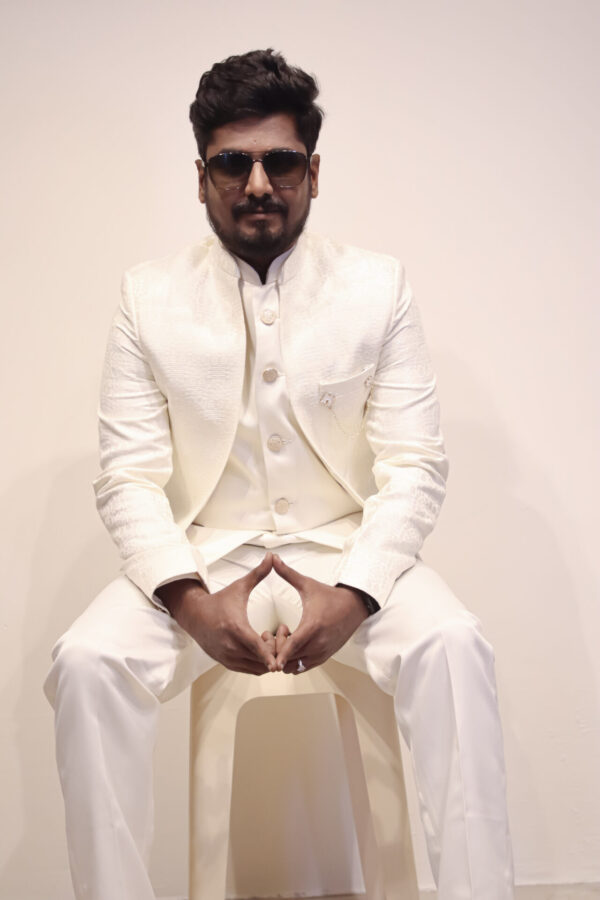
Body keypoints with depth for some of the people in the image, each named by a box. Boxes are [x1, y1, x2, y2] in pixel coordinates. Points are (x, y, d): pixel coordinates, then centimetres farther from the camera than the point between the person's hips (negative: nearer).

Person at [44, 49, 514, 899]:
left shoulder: (379, 287, 1)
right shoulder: (148, 297, 2)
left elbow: (415, 465, -3)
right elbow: (129, 476, -3)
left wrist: (354, 592, -21)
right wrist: (189, 598, -20)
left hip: (346, 553, 0)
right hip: (201, 558, 1)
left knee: (452, 644, -28)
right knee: (87, 660, -25)